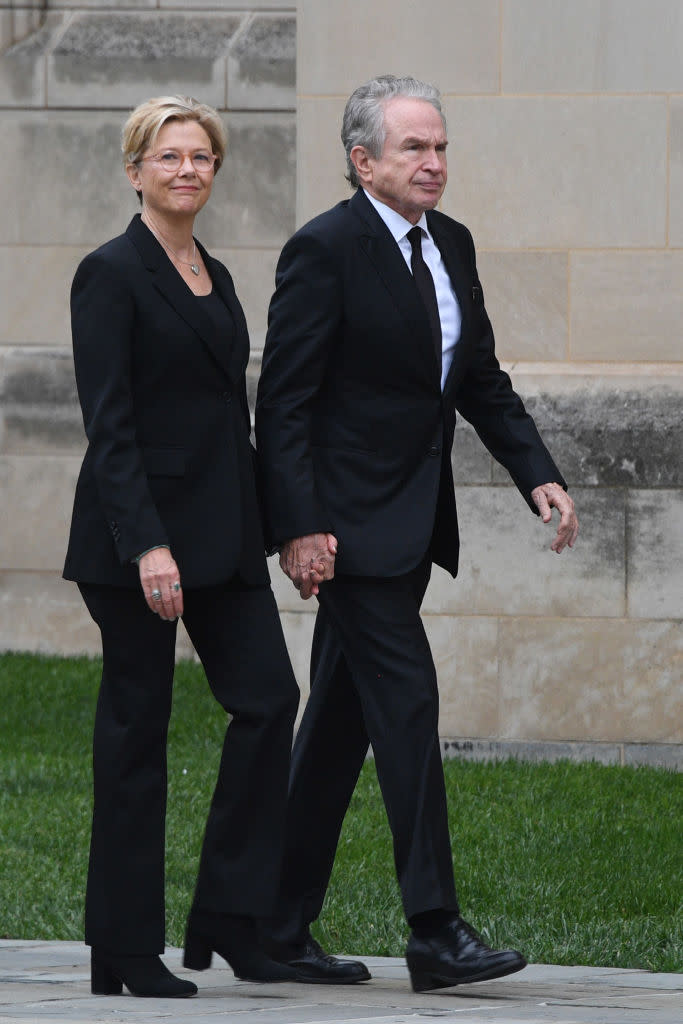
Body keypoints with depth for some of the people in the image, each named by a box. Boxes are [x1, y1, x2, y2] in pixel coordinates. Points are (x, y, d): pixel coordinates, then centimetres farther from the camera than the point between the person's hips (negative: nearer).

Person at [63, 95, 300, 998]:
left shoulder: (215, 278, 15)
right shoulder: (112, 274, -9)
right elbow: (108, 423, -15)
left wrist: (258, 531, 16)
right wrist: (146, 545, -22)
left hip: (221, 532, 7)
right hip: (140, 527, -7)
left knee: (268, 696, -3)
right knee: (136, 727, -2)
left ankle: (230, 921, 5)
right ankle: (126, 951, 5)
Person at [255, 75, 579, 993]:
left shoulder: (451, 245, 12)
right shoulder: (325, 251, -12)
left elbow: (482, 380, 18)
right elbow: (284, 401, -14)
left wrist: (539, 474, 5)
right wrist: (299, 528, -19)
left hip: (412, 521, 8)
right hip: (352, 522, -8)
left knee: (342, 722, 11)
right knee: (406, 707, -12)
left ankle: (282, 929, 17)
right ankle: (436, 934, -11)